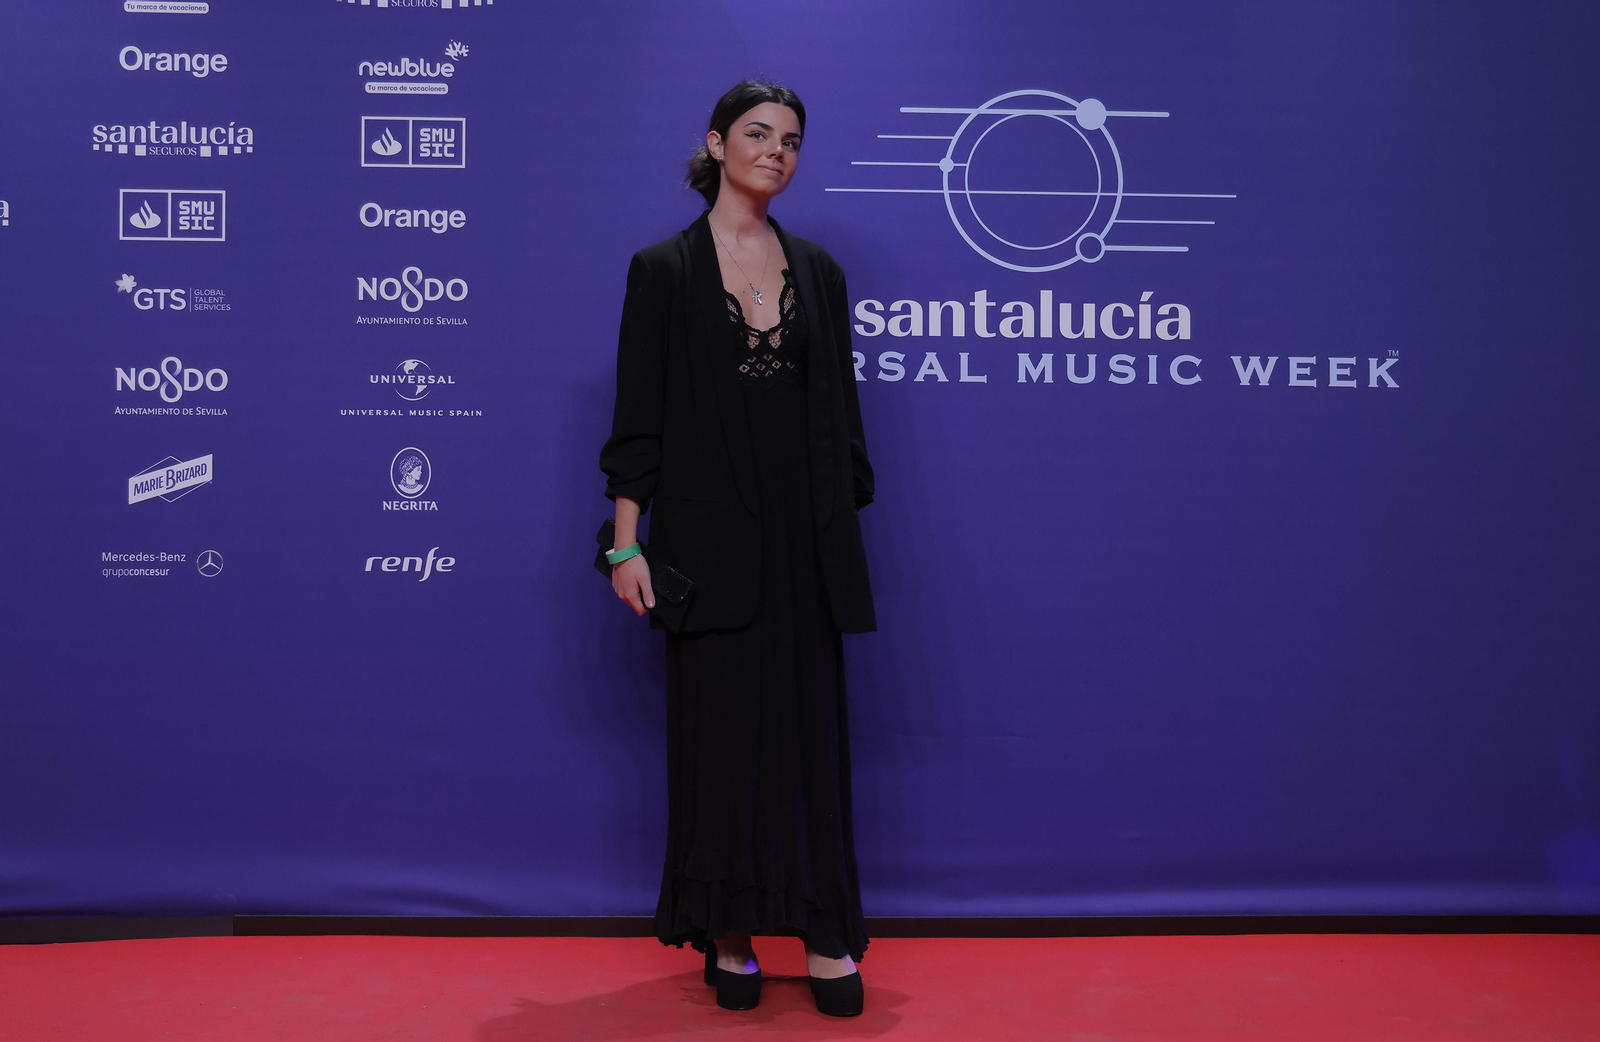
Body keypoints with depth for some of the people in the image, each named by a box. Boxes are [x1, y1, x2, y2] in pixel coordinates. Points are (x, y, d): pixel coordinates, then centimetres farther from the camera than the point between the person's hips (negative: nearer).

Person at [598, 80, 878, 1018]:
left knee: (811, 724, 5)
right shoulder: (664, 270, 1)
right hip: (710, 528, -3)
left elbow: (841, 411, 12)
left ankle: (827, 932, 13)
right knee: (721, 724, 2)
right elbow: (639, 415, -3)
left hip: (804, 531, 3)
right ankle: (731, 936, 16)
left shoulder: (817, 270, 11)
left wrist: (849, 523, 8)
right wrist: (628, 543, -9)